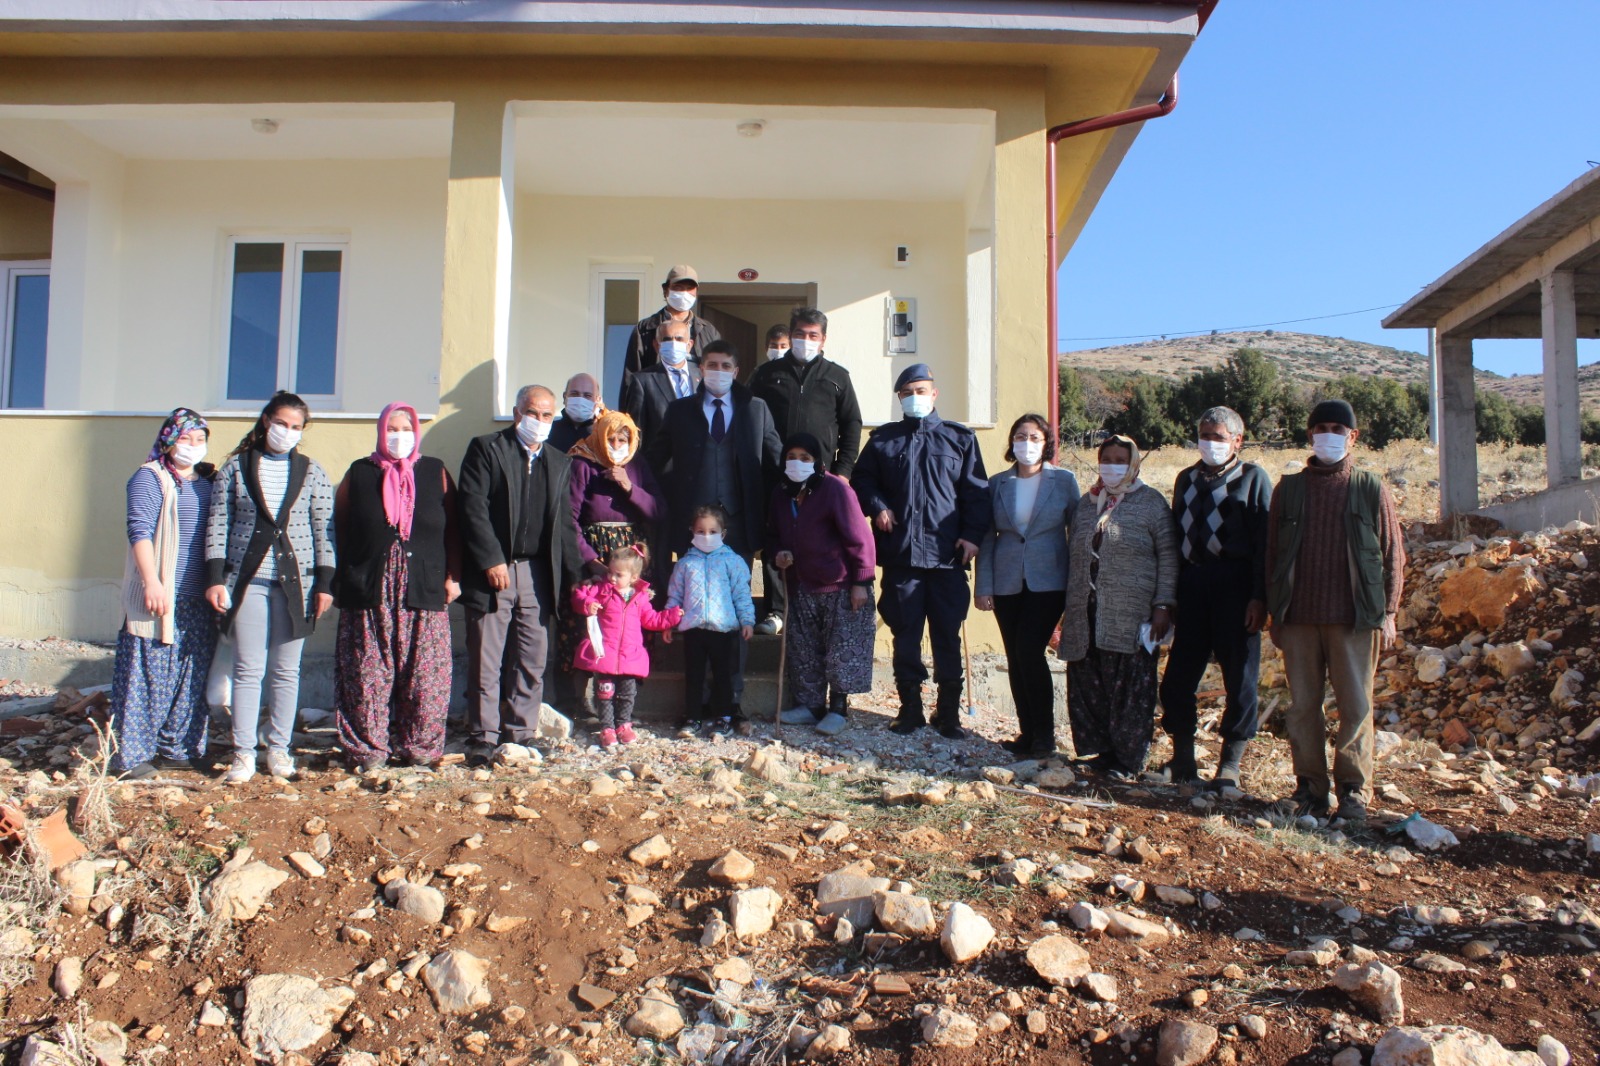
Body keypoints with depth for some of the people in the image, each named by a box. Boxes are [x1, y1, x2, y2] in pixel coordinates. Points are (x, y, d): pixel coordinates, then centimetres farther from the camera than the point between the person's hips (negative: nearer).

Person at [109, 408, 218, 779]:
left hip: (198, 600, 6)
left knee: (192, 676, 9)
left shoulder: (208, 483, 16)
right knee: (148, 672, -4)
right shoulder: (150, 478, -3)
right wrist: (151, 582, -20)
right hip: (158, 596, -6)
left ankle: (177, 748, 19)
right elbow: (139, 530, -11)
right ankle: (131, 755, 3)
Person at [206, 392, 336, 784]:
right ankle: (243, 753, 7)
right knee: (248, 670, 0)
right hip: (247, 580, -1)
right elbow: (218, 524, 2)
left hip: (296, 582, 1)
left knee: (286, 670, 6)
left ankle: (279, 749, 16)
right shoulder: (236, 468, 5)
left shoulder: (312, 473, 6)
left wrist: (325, 583, -1)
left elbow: (324, 530, 4)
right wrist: (216, 578, -5)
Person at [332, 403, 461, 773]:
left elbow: (452, 528, 10)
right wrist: (344, 579, 4)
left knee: (426, 674, -1)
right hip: (369, 592, 0)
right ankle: (367, 749, 12)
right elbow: (340, 529, 10)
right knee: (367, 673, 1)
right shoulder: (360, 473, 9)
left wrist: (453, 576, 3)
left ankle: (420, 746, 11)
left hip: (424, 591, 0)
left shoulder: (435, 472, 11)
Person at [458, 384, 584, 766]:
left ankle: (521, 734, 15)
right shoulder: (485, 449, 3)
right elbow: (473, 508, -6)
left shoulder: (560, 463, 17)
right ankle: (483, 737, 6)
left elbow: (566, 523, 16)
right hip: (492, 571, -4)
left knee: (534, 662, 6)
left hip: (538, 575, 4)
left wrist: (571, 575, 8)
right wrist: (492, 561, -14)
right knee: (485, 661, -2)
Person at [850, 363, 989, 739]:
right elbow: (861, 480, 19)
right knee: (905, 635, 5)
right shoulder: (883, 439, 12)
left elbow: (976, 491, 6)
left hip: (947, 553, -1)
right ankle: (910, 707, 16)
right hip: (900, 553, 1)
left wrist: (972, 535, -5)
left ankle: (949, 711, 10)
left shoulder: (960, 438, 9)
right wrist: (877, 507, 0)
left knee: (947, 636, 2)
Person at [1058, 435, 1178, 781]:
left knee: (1129, 689, -2)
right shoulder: (1087, 504, 16)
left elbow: (1168, 557, -1)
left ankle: (1128, 760, 8)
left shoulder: (1151, 503, 3)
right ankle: (1096, 753, 16)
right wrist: (1069, 607, 16)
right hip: (1085, 617, 5)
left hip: (1130, 618, -4)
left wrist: (1163, 605, -8)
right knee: (1087, 688, 5)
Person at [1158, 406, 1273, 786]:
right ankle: (1182, 760, 16)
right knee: (1177, 676, 3)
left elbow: (1264, 542, -4)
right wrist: (1171, 594, 10)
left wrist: (1259, 597, -12)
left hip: (1235, 585, -4)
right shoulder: (1187, 479, 17)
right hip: (1192, 583, 4)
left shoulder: (1253, 478, 3)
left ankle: (1230, 765, 13)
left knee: (1239, 676, 2)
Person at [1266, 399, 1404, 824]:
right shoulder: (1289, 489, 11)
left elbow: (1392, 554, 6)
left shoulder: (1370, 489, 6)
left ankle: (1354, 791, 9)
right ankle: (1310, 787, 13)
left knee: (1356, 705, -1)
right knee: (1302, 705, 5)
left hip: (1354, 618, -2)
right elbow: (1271, 553, 12)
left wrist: (1388, 612, 0)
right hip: (1299, 618, 2)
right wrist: (1274, 613, 8)